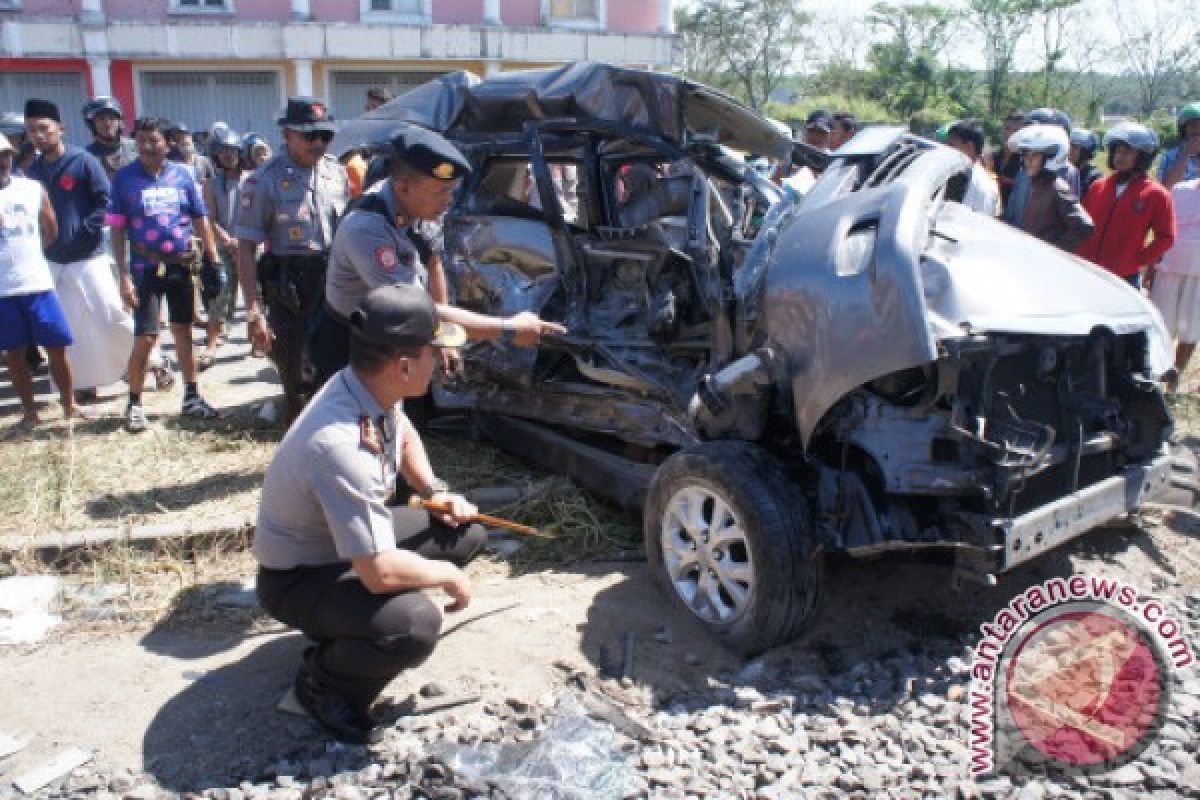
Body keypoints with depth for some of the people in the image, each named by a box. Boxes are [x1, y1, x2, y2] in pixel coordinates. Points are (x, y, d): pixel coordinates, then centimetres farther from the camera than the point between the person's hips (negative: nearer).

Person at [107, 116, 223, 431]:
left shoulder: (182, 174, 1)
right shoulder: (124, 177, -4)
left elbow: (200, 219, 5)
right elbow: (117, 230, -3)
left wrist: (214, 261, -1)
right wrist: (124, 276, -8)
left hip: (181, 265, 2)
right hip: (145, 268, -2)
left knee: (183, 332, 13)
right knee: (146, 338, -4)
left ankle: (191, 397, 22)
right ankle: (134, 403, 12)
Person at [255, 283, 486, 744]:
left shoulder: (371, 387, -11)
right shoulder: (341, 446, -38)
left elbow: (404, 434, 15)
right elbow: (380, 571, -37)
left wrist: (434, 491, 0)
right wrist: (447, 575, -18)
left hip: (351, 544, 9)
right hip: (299, 578, -9)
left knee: (465, 532, 1)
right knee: (415, 624, -32)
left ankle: (352, 626, 14)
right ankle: (322, 680, 0)